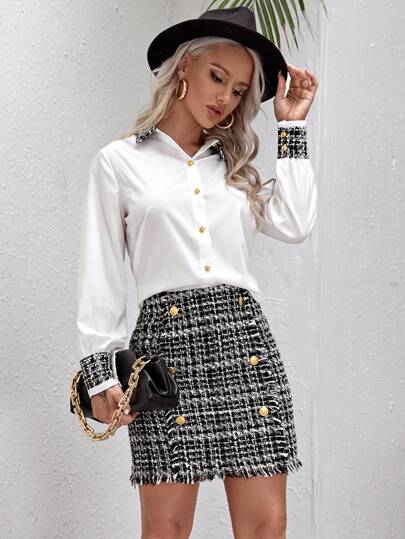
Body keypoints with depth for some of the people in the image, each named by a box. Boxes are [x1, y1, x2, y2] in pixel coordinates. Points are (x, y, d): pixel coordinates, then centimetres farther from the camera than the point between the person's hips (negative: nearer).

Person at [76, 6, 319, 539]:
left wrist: (291, 126, 12)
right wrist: (101, 369, -2)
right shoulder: (119, 161, 9)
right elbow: (101, 274, 6)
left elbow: (294, 225, 2)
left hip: (246, 338, 4)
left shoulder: (234, 165, 20)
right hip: (167, 340, -3)